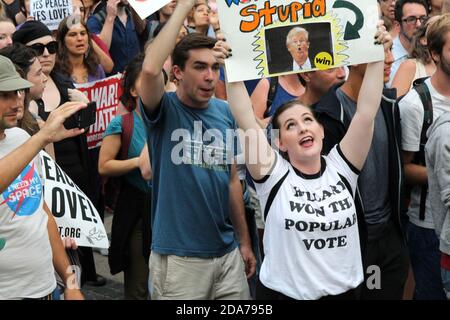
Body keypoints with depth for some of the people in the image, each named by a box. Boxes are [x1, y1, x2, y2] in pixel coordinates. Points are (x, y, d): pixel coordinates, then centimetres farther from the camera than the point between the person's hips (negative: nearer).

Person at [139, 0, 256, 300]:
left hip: (228, 252, 5)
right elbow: (150, 68, -31)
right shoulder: (164, 110, -9)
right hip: (179, 257, -5)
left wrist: (245, 242, 13)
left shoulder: (225, 112, 5)